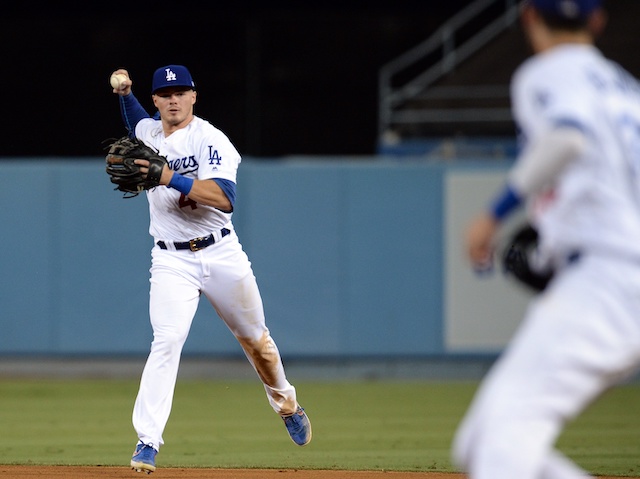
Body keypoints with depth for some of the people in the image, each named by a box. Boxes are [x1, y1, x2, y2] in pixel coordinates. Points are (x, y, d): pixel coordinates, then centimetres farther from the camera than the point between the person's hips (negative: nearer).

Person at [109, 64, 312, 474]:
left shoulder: (210, 140, -14)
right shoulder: (148, 131, 5)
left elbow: (225, 198, -30)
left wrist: (171, 177, -37)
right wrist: (125, 94, 13)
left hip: (221, 255, -2)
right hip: (172, 260, 2)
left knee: (254, 338, 14)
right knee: (167, 340, -19)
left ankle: (287, 405, 42)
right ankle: (148, 441, -23)